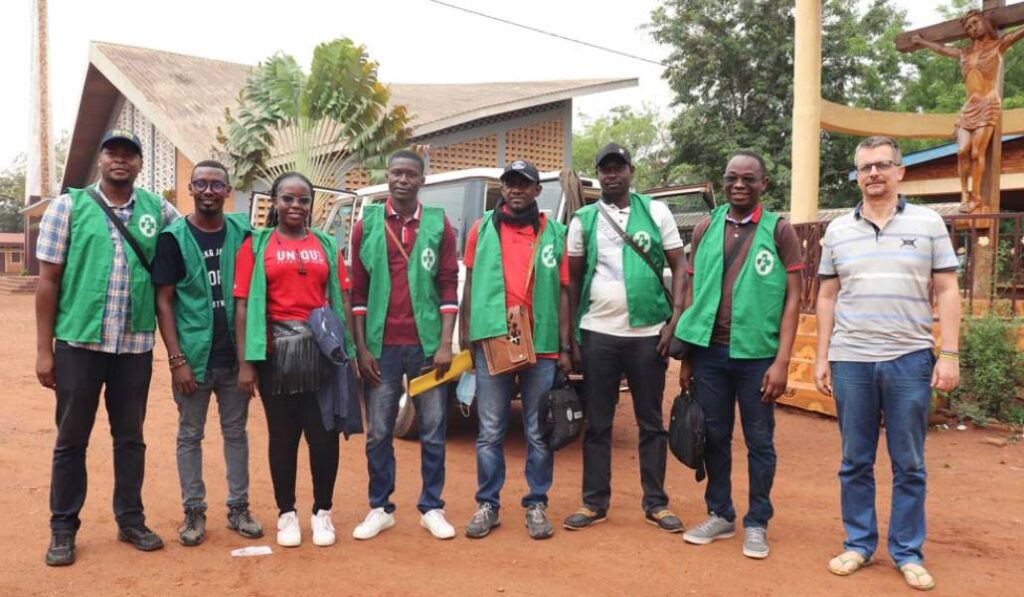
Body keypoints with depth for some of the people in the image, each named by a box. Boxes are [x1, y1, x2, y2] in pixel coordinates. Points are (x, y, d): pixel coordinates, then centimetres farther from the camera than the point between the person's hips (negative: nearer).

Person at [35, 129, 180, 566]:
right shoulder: (68, 206, 1)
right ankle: (63, 529, 22)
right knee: (71, 439, 9)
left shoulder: (159, 210, 5)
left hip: (136, 346, 2)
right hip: (79, 342, -1)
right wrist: (44, 349, -4)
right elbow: (48, 280, 0)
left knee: (131, 437, 12)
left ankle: (131, 521, 25)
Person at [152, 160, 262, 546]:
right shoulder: (174, 237, -4)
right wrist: (177, 359, -12)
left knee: (236, 432, 12)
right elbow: (164, 302, -5)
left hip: (236, 356, 2)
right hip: (193, 357, -2)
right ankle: (194, 512, 21)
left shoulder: (242, 233, 4)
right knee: (190, 436, 9)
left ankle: (239, 507, 23)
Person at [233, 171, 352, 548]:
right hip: (277, 351, -1)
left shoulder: (326, 245, 11)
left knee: (324, 433, 4)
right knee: (282, 435, 9)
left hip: (322, 350, 2)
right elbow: (243, 306, 1)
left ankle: (322, 512, 20)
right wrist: (245, 362, -6)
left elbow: (341, 302, 10)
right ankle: (287, 514, 22)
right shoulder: (256, 245, 5)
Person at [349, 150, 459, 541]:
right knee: (378, 432, 8)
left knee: (433, 431, 7)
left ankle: (432, 509, 20)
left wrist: (446, 343, -7)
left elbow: (449, 287, 1)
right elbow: (358, 292, 4)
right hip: (381, 346, 1)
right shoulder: (366, 225, 5)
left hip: (427, 344, 0)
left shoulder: (439, 225, 4)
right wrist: (361, 348, -2)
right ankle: (380, 509, 23)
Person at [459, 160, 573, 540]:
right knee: (490, 433, 6)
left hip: (542, 347, 0)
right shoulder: (482, 228, 8)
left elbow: (562, 293, 7)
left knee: (539, 434, 7)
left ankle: (536, 506, 20)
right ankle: (487, 505, 18)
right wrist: (466, 338, 5)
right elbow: (469, 286, 9)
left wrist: (565, 348, 2)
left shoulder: (554, 233, 8)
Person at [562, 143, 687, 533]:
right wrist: (569, 333, 4)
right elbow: (573, 278, 9)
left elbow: (678, 267, 4)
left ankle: (655, 503, 20)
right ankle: (595, 502, 18)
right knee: (597, 423, 8)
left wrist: (675, 319, -6)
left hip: (648, 333, 0)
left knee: (651, 422, 9)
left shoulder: (656, 212, 4)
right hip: (598, 333, 1)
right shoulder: (583, 220, 6)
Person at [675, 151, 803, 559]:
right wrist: (687, 357, 7)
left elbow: (792, 299, -3)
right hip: (709, 351, 3)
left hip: (757, 354, -2)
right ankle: (720, 515, 27)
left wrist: (781, 360, -10)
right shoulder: (706, 229, 7)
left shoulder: (779, 230, -1)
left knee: (759, 441, 8)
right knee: (714, 437, 12)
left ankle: (757, 524, 22)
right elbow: (692, 293, 9)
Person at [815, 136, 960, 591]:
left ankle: (908, 552, 21)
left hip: (910, 360, -1)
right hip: (850, 361, 2)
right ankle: (858, 544, 23)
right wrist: (822, 357, 6)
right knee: (855, 462, 9)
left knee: (909, 465, 8)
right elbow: (827, 297, 10)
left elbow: (947, 292, 2)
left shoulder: (928, 223, 3)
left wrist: (949, 354, -5)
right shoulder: (838, 230, 8)